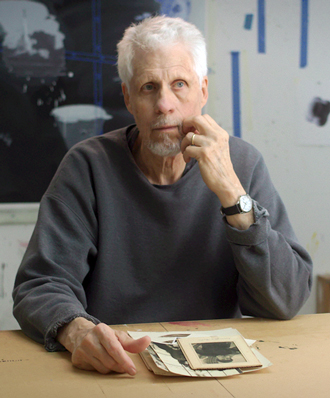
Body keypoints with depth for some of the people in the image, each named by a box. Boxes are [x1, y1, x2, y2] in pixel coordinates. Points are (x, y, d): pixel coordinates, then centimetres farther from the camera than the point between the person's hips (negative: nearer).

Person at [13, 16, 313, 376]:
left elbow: (286, 302, -7)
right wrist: (76, 329, -31)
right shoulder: (88, 167, -5)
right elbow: (41, 285, -9)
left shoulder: (243, 164, -2)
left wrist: (231, 192, -18)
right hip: (110, 369, 0)